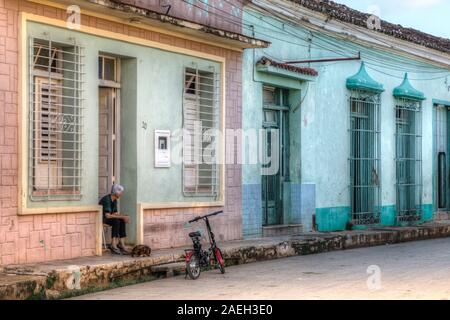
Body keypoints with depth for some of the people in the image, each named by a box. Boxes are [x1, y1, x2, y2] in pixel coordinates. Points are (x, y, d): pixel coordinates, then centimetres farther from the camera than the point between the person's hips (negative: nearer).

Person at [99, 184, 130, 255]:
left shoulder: (114, 200, 5)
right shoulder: (107, 199, -24)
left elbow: (115, 213, 4)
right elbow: (107, 215, -31)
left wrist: (124, 217, -15)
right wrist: (122, 217, -28)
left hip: (106, 218, 8)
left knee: (122, 221, -17)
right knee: (116, 221, -31)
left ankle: (121, 244, -21)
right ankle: (113, 245, -29)